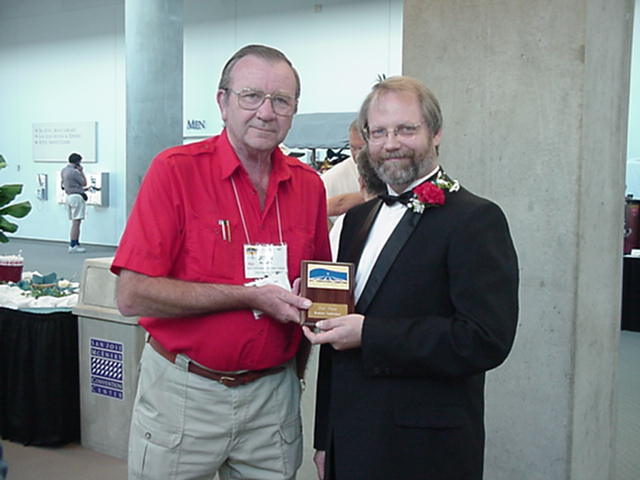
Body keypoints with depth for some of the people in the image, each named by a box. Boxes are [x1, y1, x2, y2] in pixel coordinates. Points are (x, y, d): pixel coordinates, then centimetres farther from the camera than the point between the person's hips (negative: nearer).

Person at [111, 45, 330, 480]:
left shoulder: (309, 185, 3)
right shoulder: (175, 170, -11)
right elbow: (132, 295, -17)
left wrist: (297, 369, 1)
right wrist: (249, 296, -20)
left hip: (274, 393, 4)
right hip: (182, 393, -3)